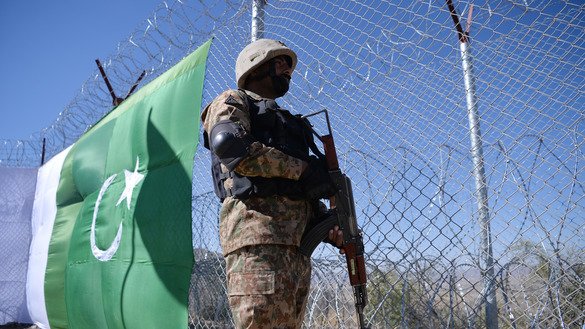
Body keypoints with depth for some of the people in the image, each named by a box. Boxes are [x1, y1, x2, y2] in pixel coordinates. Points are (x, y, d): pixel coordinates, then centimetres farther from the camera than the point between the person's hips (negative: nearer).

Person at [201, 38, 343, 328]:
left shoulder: (285, 121, 34)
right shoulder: (233, 101, 12)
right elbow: (229, 144, -13)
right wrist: (301, 169, -8)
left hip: (296, 243, 8)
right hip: (256, 228, -8)